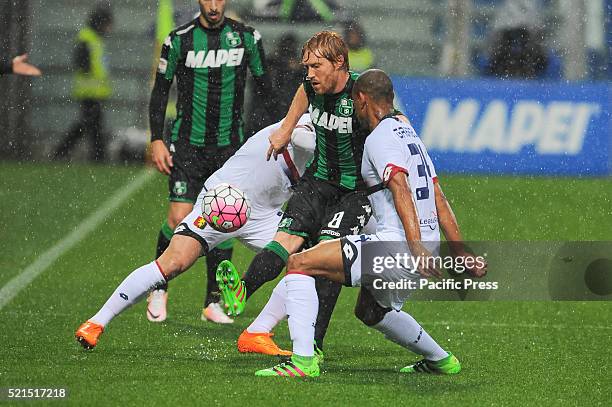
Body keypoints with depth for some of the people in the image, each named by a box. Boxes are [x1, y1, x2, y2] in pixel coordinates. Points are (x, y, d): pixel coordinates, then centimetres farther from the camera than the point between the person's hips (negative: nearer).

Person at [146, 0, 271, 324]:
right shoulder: (179, 39, -4)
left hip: (229, 145, 2)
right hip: (188, 143, -2)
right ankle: (159, 289, 9)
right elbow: (160, 90, 3)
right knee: (180, 218, -11)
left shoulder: (247, 38, 1)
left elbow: (265, 87, 11)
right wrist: (156, 140, -3)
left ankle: (213, 302, 9)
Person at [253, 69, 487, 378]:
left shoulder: (380, 138, -8)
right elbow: (439, 202, 21)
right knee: (369, 311, 34)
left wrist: (416, 248, -33)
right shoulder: (409, 133, 21)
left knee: (299, 264, -11)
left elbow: (402, 191, -23)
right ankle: (441, 361, 44)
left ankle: (303, 361, -20)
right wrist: (461, 255, 21)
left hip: (396, 245, -10)